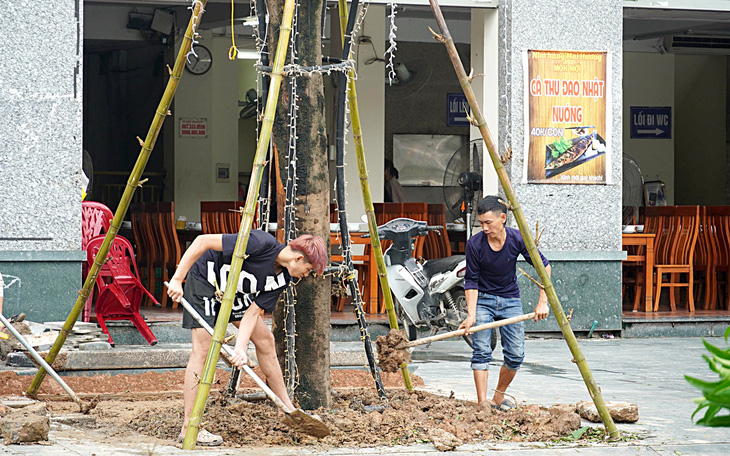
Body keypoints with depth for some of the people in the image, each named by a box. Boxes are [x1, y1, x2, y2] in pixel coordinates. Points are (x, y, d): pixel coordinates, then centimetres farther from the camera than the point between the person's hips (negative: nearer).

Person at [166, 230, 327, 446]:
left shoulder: (282, 278, -8)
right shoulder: (262, 244, -32)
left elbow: (253, 312, -11)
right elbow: (203, 241, -33)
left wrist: (240, 348, -26)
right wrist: (177, 279, -32)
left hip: (234, 291, 8)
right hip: (204, 280, -8)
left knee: (265, 339, 9)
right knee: (203, 349, -16)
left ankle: (288, 410, 22)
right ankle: (188, 429, -16)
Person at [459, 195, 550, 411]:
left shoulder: (517, 239, -17)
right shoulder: (474, 244, -19)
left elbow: (544, 267, -8)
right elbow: (471, 281, -13)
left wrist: (542, 302, -13)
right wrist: (471, 315, -22)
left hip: (510, 300, 2)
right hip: (483, 299, -2)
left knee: (516, 355, -1)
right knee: (481, 352, -14)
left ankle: (498, 397, 20)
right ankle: (483, 404, -16)